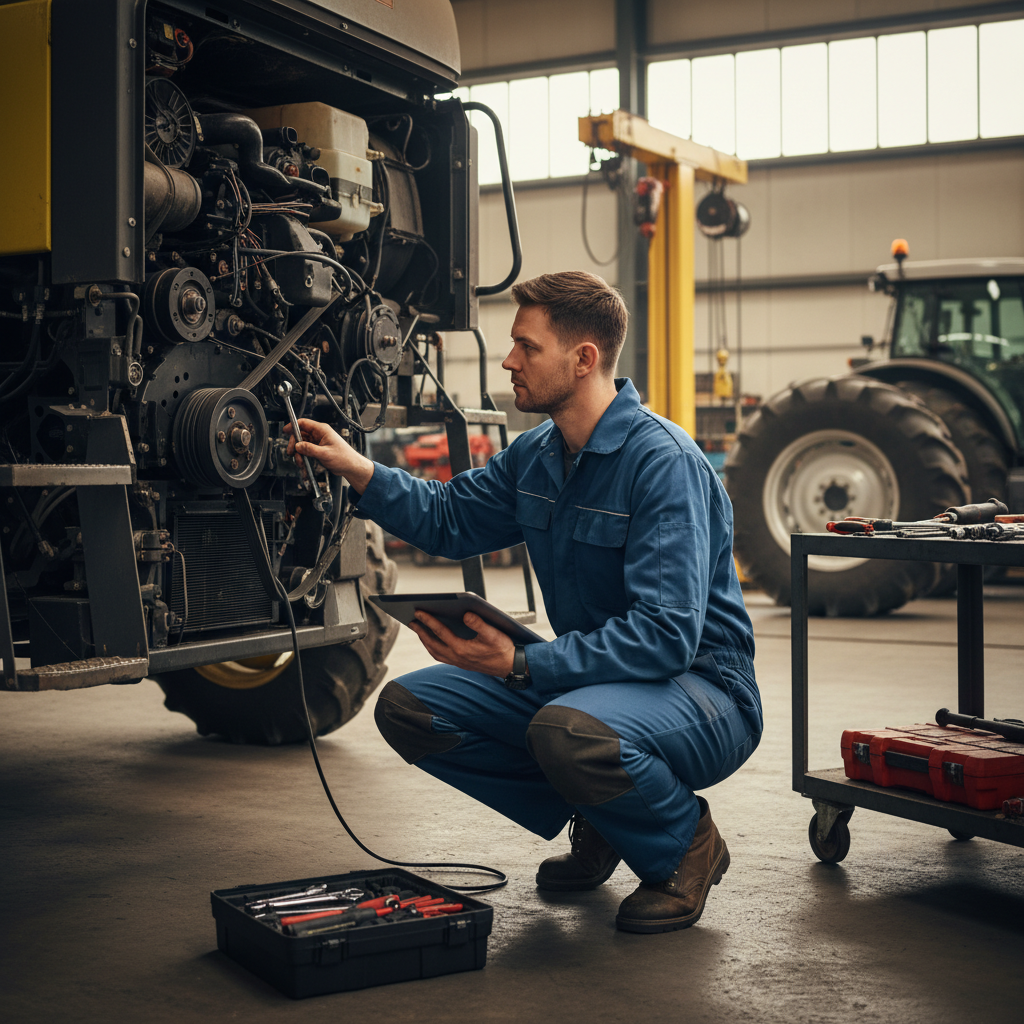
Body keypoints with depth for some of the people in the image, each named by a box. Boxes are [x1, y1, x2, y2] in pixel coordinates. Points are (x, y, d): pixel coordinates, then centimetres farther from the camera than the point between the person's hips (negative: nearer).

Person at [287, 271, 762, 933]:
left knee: (568, 729, -39)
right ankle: (596, 821, 11)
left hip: (699, 687, -8)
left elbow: (666, 635, -29)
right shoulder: (535, 455, 4)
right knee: (408, 708, -3)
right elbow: (450, 519, 21)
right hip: (586, 676, 8)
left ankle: (688, 844, -6)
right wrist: (357, 469, 6)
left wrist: (522, 664, -33)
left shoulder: (663, 461, -22)